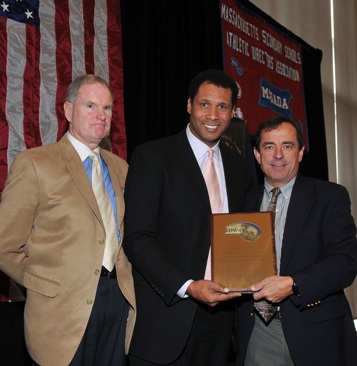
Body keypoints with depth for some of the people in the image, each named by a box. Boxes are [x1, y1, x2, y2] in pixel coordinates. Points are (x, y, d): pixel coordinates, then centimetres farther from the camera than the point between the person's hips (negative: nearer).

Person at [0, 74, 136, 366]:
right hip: (64, 309, -5)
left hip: (120, 301, 5)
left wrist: (121, 282, 5)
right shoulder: (34, 164, -5)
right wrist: (46, 285, -1)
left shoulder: (119, 167, 12)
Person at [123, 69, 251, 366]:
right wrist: (188, 287, -21)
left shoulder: (238, 166, 11)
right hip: (165, 317, -5)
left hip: (219, 313, 5)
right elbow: (137, 238, -12)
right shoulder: (152, 157, -6)